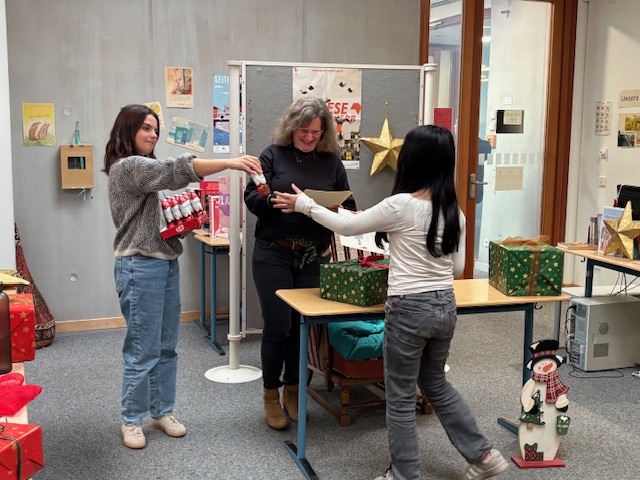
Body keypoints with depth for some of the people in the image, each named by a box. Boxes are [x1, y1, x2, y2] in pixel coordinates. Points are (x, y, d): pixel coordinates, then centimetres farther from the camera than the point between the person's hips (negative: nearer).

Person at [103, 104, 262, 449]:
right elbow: (176, 170, -25)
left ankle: (162, 411, 24)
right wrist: (230, 163, -30)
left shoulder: (143, 168, 21)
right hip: (141, 268, -9)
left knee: (166, 347, 13)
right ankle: (132, 420, 12)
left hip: (166, 264, 9)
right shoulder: (126, 166, -12)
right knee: (143, 351, -2)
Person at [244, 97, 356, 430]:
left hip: (314, 256, 3)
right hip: (274, 254, -2)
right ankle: (271, 395, 18)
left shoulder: (331, 161, 8)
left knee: (303, 325, 9)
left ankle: (292, 390, 28)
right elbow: (252, 198, -4)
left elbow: (349, 206, 9)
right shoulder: (273, 155, 1)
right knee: (277, 325, 0)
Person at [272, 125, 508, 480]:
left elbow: (347, 226, -4)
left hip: (409, 308, -7)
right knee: (436, 385, 26)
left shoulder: (401, 205, -16)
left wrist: (304, 205, 8)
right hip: (445, 306, 7)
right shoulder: (455, 211, 3)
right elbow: (457, 268, 10)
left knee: (401, 397, 9)